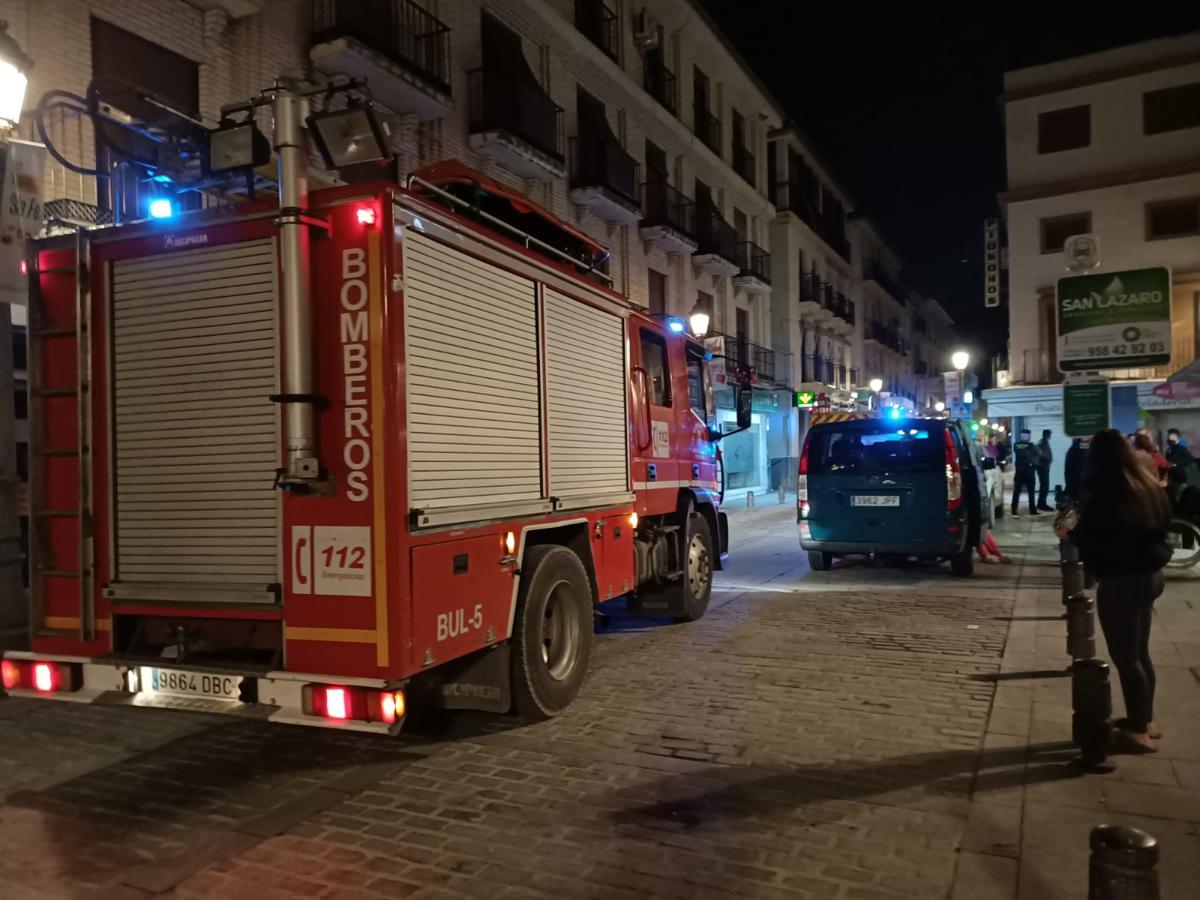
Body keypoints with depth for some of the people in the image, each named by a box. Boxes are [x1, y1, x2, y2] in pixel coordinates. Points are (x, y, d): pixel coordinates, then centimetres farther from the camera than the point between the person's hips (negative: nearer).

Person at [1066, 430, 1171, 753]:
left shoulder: (1105, 495, -20)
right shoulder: (1149, 489, 5)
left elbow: (1088, 538, -16)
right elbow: (1160, 527, 16)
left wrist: (1069, 534, 5)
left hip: (1121, 580, -9)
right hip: (1150, 574, 9)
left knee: (1124, 657, 2)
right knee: (1139, 653, 20)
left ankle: (1137, 731, 11)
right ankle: (1145, 720, 31)